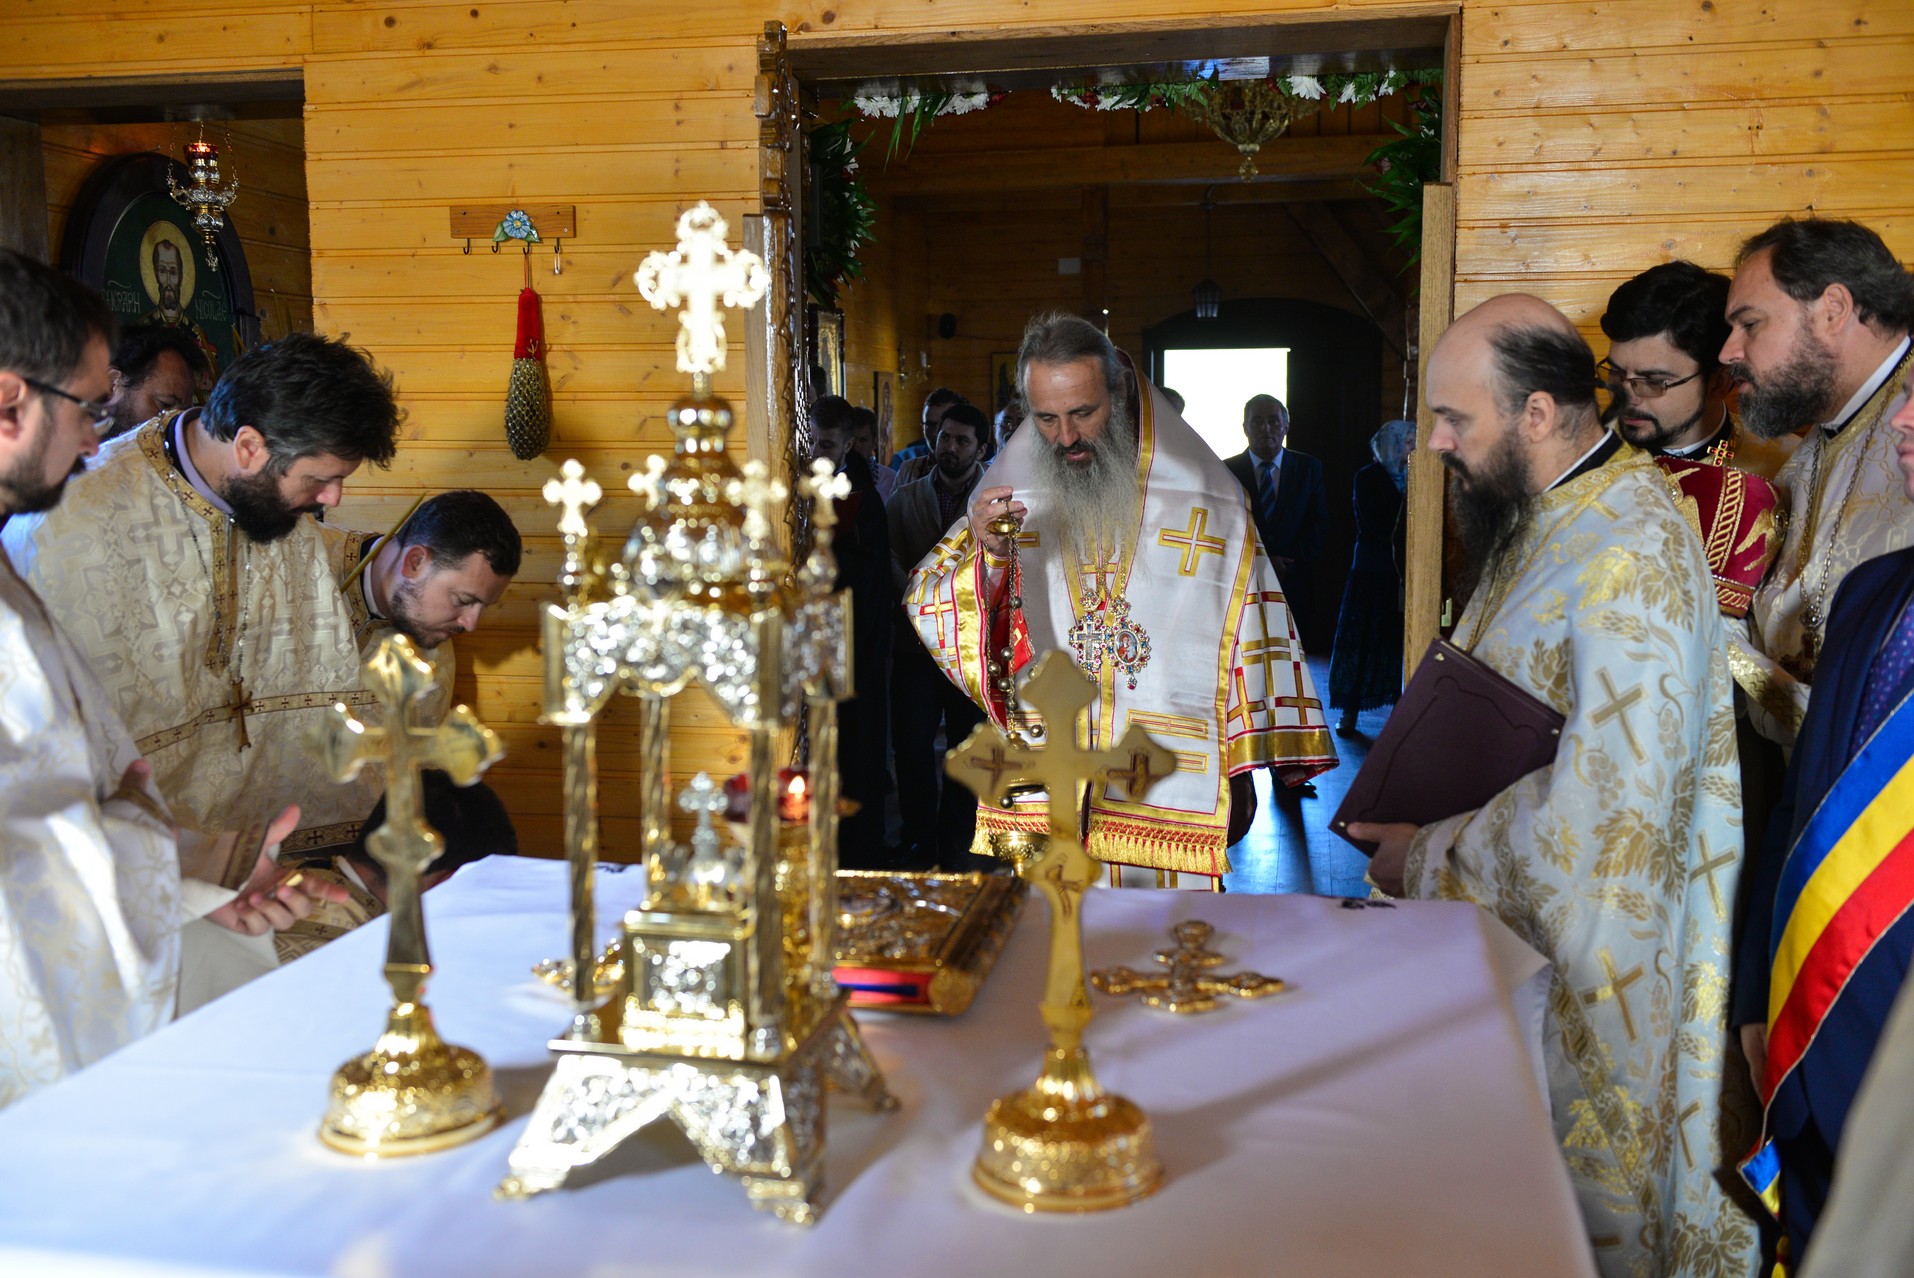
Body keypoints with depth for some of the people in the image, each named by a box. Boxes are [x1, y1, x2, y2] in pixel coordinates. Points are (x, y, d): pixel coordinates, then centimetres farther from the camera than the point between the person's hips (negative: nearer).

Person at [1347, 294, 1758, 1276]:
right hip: (1513, 927, 9)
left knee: (1589, 1198, 11)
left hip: (1590, 956, -9)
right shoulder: (1542, 520, 6)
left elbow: (1610, 806, -29)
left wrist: (1428, 858, -19)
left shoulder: (1631, 554, -25)